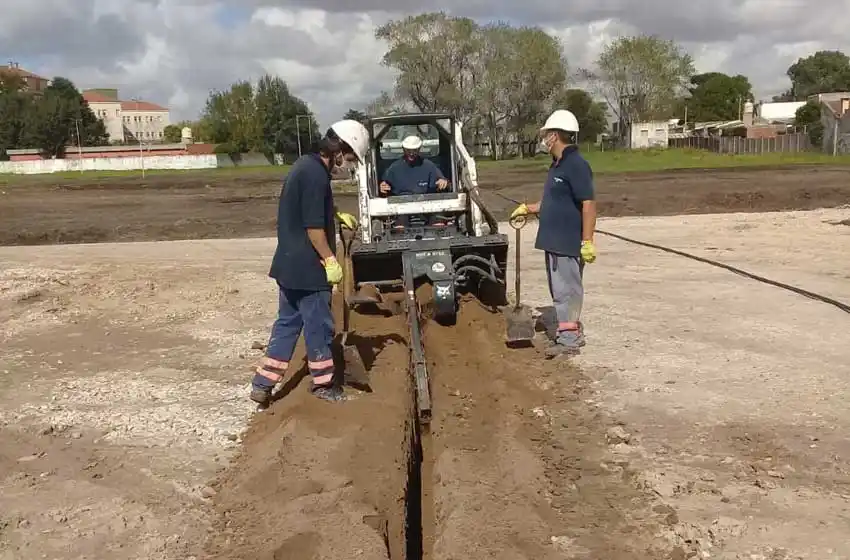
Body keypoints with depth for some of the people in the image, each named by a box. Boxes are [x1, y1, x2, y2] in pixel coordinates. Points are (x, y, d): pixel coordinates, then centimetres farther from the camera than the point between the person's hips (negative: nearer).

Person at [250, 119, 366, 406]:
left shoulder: (305, 164, 11)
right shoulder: (316, 174, -21)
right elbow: (313, 226, -23)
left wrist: (337, 215, 19)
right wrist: (330, 260, -15)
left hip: (289, 263, 10)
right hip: (307, 267, -10)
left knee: (287, 322, 16)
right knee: (319, 326, 6)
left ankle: (262, 384, 18)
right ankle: (323, 384, 21)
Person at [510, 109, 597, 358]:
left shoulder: (576, 165, -16)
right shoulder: (557, 166, 15)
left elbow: (588, 204, -21)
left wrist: (587, 241, -24)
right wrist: (528, 208, 28)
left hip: (568, 244, -10)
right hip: (554, 242, 10)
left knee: (566, 291, -4)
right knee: (561, 290, 16)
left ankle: (568, 340, 4)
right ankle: (573, 333, 27)